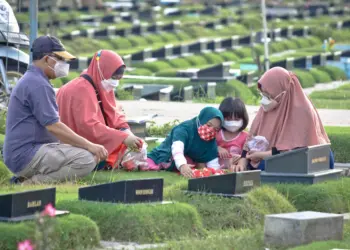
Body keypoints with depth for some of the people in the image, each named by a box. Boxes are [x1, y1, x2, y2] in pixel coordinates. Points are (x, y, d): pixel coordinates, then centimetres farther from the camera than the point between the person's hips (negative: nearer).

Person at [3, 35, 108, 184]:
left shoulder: (30, 80, 21)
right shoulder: (38, 84, -14)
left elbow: (49, 124, 22)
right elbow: (53, 126, -20)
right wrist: (89, 146, -17)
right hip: (26, 156, -11)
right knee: (87, 159, -23)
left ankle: (28, 179, 3)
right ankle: (32, 184, -17)